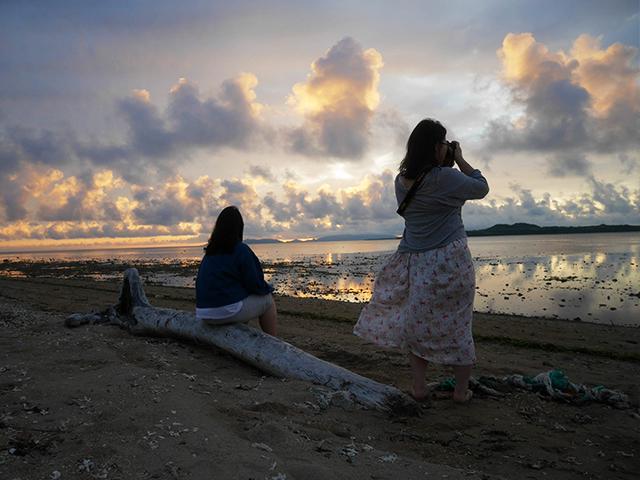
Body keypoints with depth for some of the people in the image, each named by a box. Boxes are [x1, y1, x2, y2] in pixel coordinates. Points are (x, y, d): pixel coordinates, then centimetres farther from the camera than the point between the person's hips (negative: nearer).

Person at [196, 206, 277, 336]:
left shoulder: (209, 252, 13)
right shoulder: (241, 250, -10)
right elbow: (255, 283, -11)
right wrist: (267, 289, 13)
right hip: (227, 311, -8)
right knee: (268, 301, 12)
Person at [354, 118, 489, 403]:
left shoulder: (401, 181, 2)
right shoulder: (445, 178, -16)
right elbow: (481, 188, 0)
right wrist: (459, 160, 6)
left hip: (416, 262, 4)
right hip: (450, 260, -4)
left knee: (417, 322, 15)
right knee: (457, 324, 9)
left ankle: (419, 386, 16)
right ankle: (461, 390, 20)